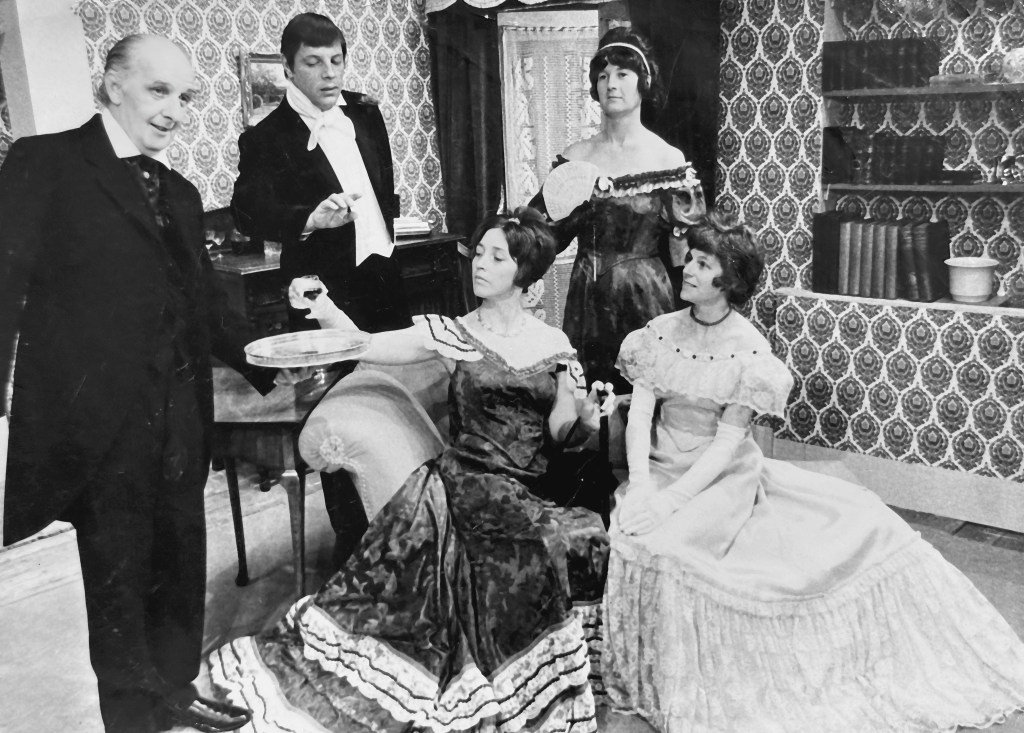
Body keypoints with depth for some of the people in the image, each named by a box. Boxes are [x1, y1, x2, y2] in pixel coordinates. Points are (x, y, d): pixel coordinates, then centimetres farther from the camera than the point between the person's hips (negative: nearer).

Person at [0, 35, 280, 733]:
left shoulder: (180, 192, 16)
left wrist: (269, 369, 16)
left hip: (180, 414, 6)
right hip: (100, 415, -6)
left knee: (180, 557, 15)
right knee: (118, 567, 6)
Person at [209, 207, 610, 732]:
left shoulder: (553, 344, 8)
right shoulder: (453, 335, 5)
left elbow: (557, 431, 12)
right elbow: (367, 347, -2)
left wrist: (580, 415, -10)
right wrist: (326, 312, -19)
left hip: (524, 493, 2)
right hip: (464, 479, -2)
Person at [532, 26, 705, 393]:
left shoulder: (669, 160, -3)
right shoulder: (574, 159, 4)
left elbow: (682, 253, 2)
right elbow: (546, 239, 5)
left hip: (647, 298, -2)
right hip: (586, 299, 2)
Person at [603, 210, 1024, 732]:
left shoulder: (749, 349, -8)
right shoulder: (657, 334, -1)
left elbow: (728, 439, -14)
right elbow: (639, 414, -7)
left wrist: (671, 500, -25)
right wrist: (639, 488, -23)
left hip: (727, 474, 0)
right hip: (661, 469, 0)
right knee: (644, 539, -27)